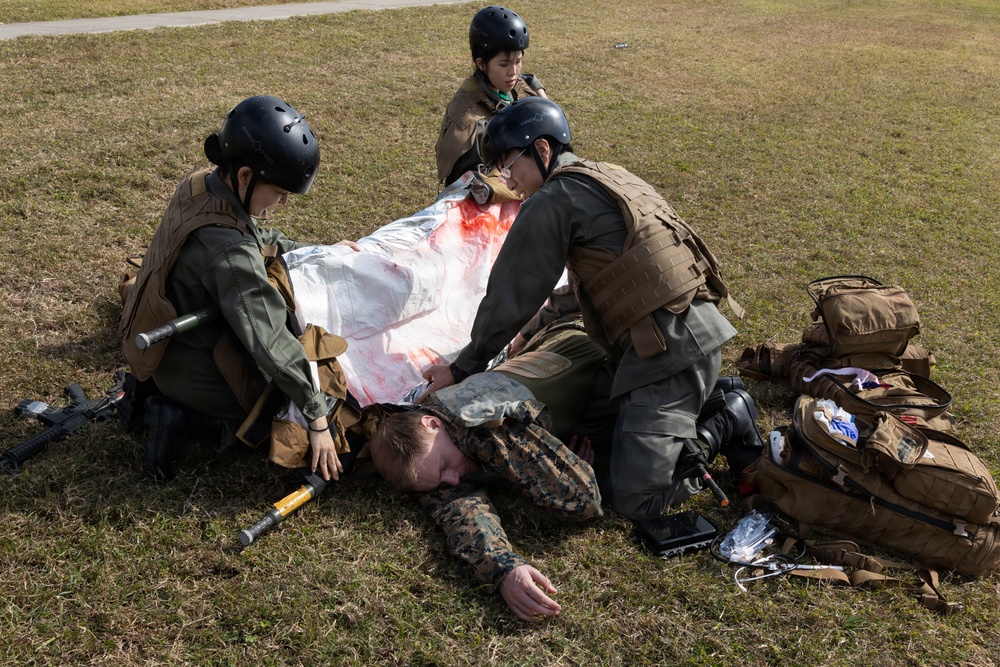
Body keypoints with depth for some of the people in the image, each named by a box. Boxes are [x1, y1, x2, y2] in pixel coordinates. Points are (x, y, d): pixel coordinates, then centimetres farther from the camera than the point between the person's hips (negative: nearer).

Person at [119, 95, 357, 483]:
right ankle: (188, 418, -2)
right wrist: (317, 417, -29)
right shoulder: (228, 251, -35)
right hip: (197, 375, -9)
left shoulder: (199, 186, -7)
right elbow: (270, 342, -34)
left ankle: (178, 404, 14)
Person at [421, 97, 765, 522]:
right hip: (702, 326, 10)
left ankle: (724, 425, -2)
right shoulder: (611, 177, 22)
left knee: (634, 498, -13)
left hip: (669, 344, -10)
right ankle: (717, 401, 15)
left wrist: (462, 368, 8)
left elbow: (511, 295, -3)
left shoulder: (552, 201, -6)